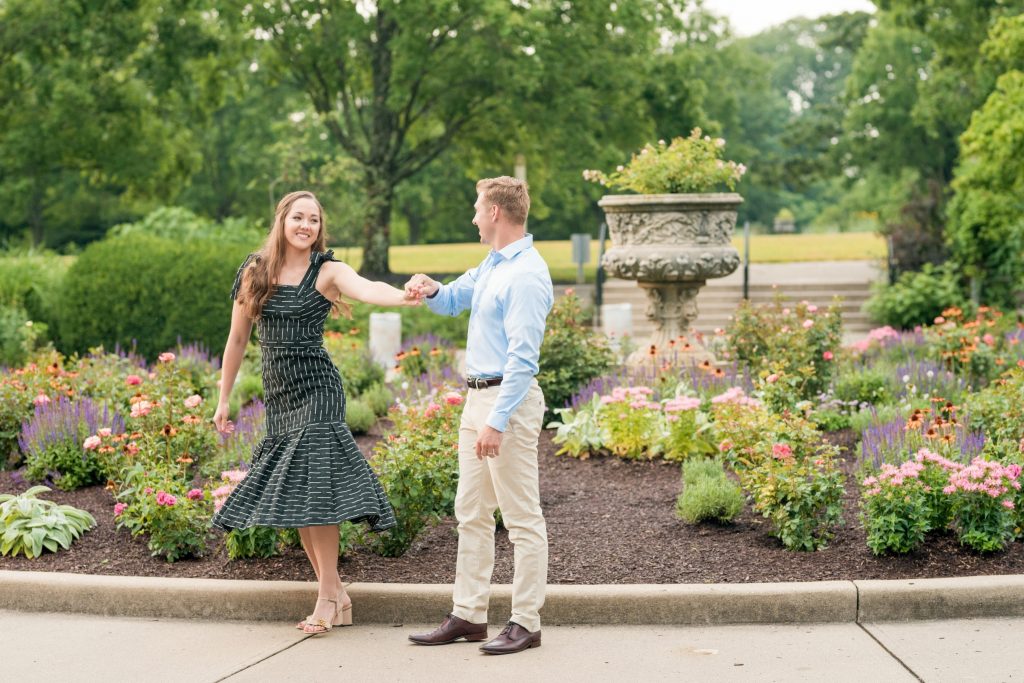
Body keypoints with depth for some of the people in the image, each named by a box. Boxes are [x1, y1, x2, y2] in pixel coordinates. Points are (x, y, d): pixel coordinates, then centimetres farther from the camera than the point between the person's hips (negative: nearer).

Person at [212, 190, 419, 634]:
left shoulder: (327, 272, -4)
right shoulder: (254, 273, 8)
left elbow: (366, 289, -25)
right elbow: (237, 338, 14)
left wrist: (403, 297, -47)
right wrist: (224, 399, 15)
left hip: (317, 389, -5)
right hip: (277, 394, 5)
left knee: (311, 490, -14)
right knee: (292, 495, 4)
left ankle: (328, 595, -7)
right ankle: (336, 596, 11)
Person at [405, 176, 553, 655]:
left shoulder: (526, 275, -17)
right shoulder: (492, 265, 13)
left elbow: (523, 358, -23)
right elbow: (452, 301, 28)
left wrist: (497, 421, -26)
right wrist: (429, 289, 4)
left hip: (509, 399, -11)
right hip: (478, 398, 11)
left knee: (522, 519, -2)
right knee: (471, 513, 13)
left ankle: (526, 623, 4)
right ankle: (468, 615, 20)